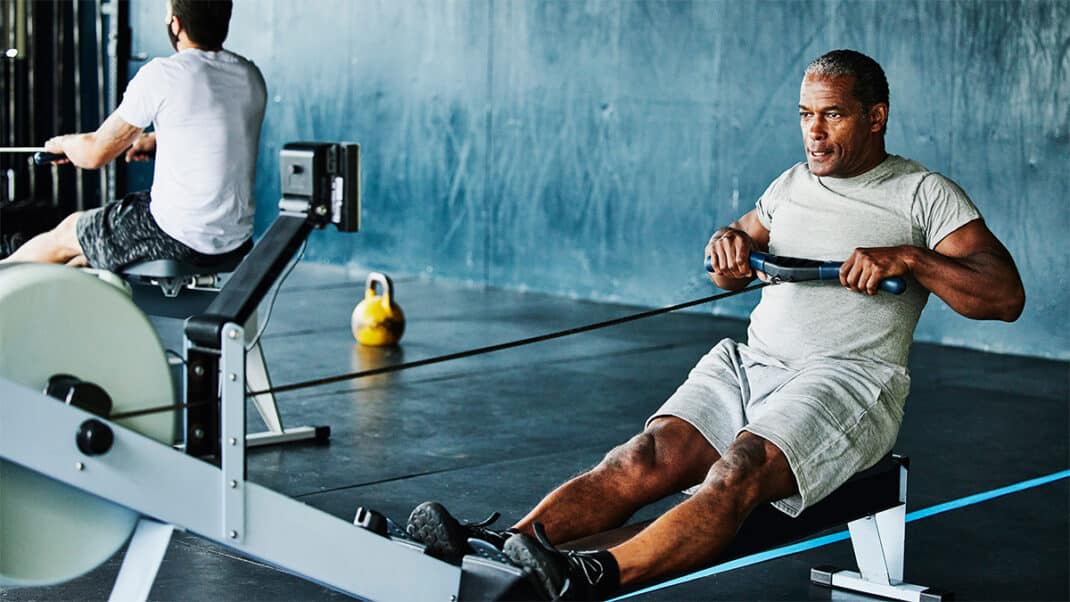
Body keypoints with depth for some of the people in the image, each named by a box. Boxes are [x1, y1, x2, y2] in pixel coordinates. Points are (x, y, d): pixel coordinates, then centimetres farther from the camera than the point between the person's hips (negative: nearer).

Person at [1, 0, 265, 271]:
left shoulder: (162, 75, -16)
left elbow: (94, 154, -6)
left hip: (181, 238, -7)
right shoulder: (251, 76, 4)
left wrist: (64, 143, 16)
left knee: (65, 236, 20)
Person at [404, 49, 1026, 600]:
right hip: (751, 362, 5)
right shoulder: (792, 184, 21)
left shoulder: (926, 194, 4)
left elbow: (1005, 296, -4)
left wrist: (908, 258, -18)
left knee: (739, 471, -35)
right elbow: (732, 272, 31)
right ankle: (495, 547, -43)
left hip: (847, 378, -5)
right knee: (648, 456, -23)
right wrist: (731, 242, 7)